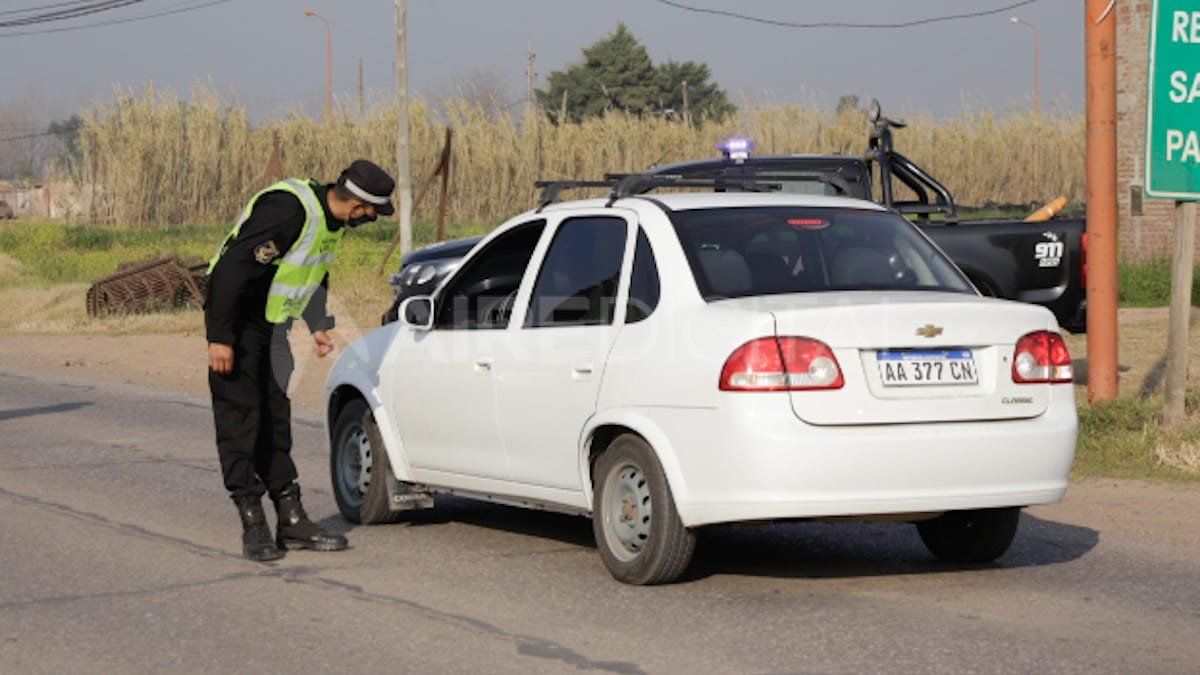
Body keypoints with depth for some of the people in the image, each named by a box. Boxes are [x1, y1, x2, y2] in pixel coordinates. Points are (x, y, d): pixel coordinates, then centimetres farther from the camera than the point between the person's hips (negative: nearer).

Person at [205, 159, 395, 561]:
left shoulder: (332, 221, 3)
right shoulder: (289, 210, -27)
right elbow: (233, 267, -29)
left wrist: (318, 327, 14)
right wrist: (219, 337, -27)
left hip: (272, 325, 9)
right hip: (238, 323, -9)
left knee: (275, 421, 10)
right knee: (240, 419, -7)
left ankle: (292, 521, 13)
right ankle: (254, 527, -5)